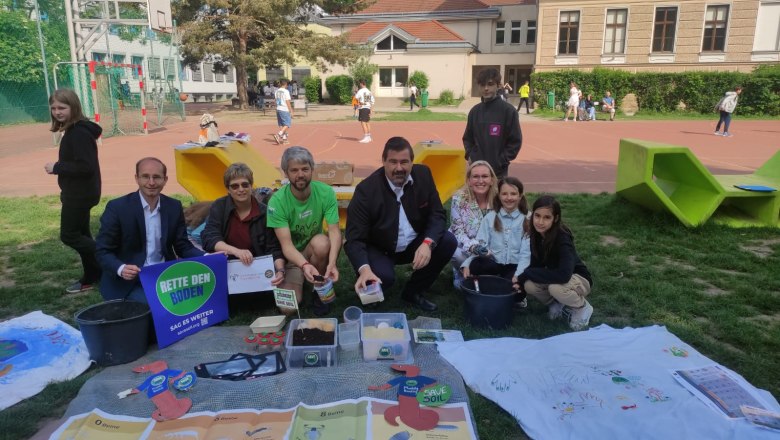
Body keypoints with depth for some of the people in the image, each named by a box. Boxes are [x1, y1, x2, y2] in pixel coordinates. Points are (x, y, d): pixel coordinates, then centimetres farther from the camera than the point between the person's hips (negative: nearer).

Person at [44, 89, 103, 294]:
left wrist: (56, 167, -20)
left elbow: (86, 166, -29)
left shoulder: (79, 133, -22)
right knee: (80, 234, 16)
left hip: (80, 193, -11)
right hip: (78, 192, 11)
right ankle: (91, 277, 25)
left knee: (69, 235, -3)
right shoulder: (73, 130, 10)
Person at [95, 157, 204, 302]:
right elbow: (103, 251, -7)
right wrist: (121, 268, -27)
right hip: (129, 283, -4)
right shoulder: (117, 208, -9)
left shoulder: (174, 207, 3)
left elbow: (182, 246, 7)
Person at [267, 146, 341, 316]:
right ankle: (300, 279, 14)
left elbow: (335, 231, -24)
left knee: (321, 242, -35)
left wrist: (332, 263, -42)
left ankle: (320, 289, -9)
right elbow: (286, 244, -28)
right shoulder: (277, 201, -23)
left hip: (315, 251, 1)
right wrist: (304, 265, -48)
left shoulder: (326, 192, -18)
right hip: (291, 255, -1)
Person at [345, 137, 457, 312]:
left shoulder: (423, 175, -10)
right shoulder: (366, 190, -22)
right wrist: (364, 269, -44)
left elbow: (438, 215, -7)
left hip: (415, 245, 5)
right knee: (383, 277, -33)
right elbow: (355, 238, -24)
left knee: (448, 242, -18)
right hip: (379, 249, -4)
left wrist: (428, 243, -28)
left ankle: (413, 292, 2)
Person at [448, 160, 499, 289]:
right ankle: (460, 274, 3)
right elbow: (458, 231, -15)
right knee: (458, 254, -34)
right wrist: (472, 246, -34)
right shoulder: (459, 199, -16)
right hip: (464, 245, -2)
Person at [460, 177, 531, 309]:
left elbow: (526, 252, -6)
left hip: (514, 266, -1)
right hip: (493, 264, 1)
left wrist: (518, 274, -23)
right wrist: (466, 264, -19)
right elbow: (480, 246, -1)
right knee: (474, 265, -31)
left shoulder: (527, 220, 3)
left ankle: (517, 297, 4)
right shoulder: (490, 217, 6)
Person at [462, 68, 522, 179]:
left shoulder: (508, 110, -6)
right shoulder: (475, 111, 8)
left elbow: (515, 141, -6)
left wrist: (501, 161, -12)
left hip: (499, 170, -4)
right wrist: (470, 155, 1)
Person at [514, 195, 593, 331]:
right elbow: (536, 264, -5)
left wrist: (526, 273, -33)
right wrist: (520, 279, -26)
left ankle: (582, 308, -5)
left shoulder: (562, 238, -30)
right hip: (554, 278, 5)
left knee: (556, 287, -37)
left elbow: (564, 275, -41)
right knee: (529, 285, -23)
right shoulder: (536, 235, -12)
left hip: (578, 279, -5)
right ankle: (557, 304, 7)